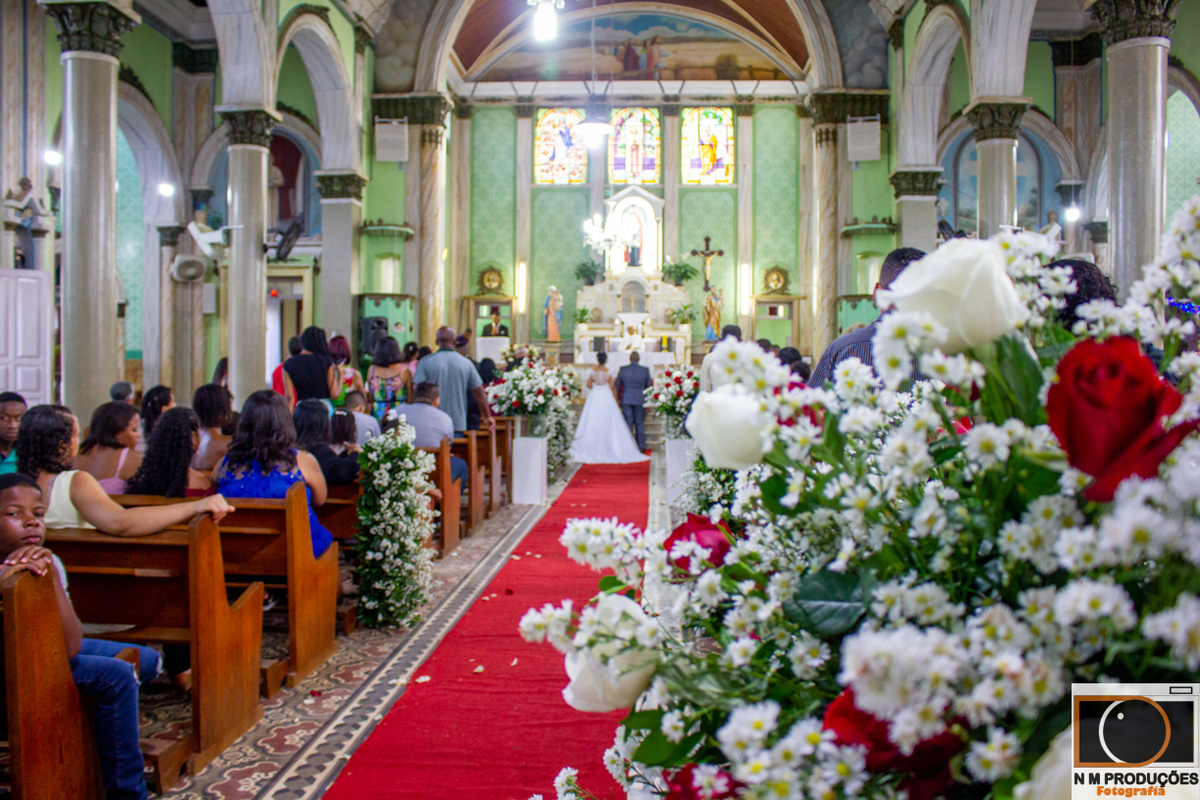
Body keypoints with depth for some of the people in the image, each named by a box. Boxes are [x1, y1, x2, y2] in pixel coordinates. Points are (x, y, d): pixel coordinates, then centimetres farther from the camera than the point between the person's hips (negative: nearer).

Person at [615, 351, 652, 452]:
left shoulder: (622, 370, -2)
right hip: (640, 399, 0)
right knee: (640, 423, 6)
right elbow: (649, 386, 4)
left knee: (628, 423, 5)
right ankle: (641, 447, 9)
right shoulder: (645, 370, -3)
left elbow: (617, 385, 7)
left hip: (626, 399, 0)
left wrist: (618, 398, 20)